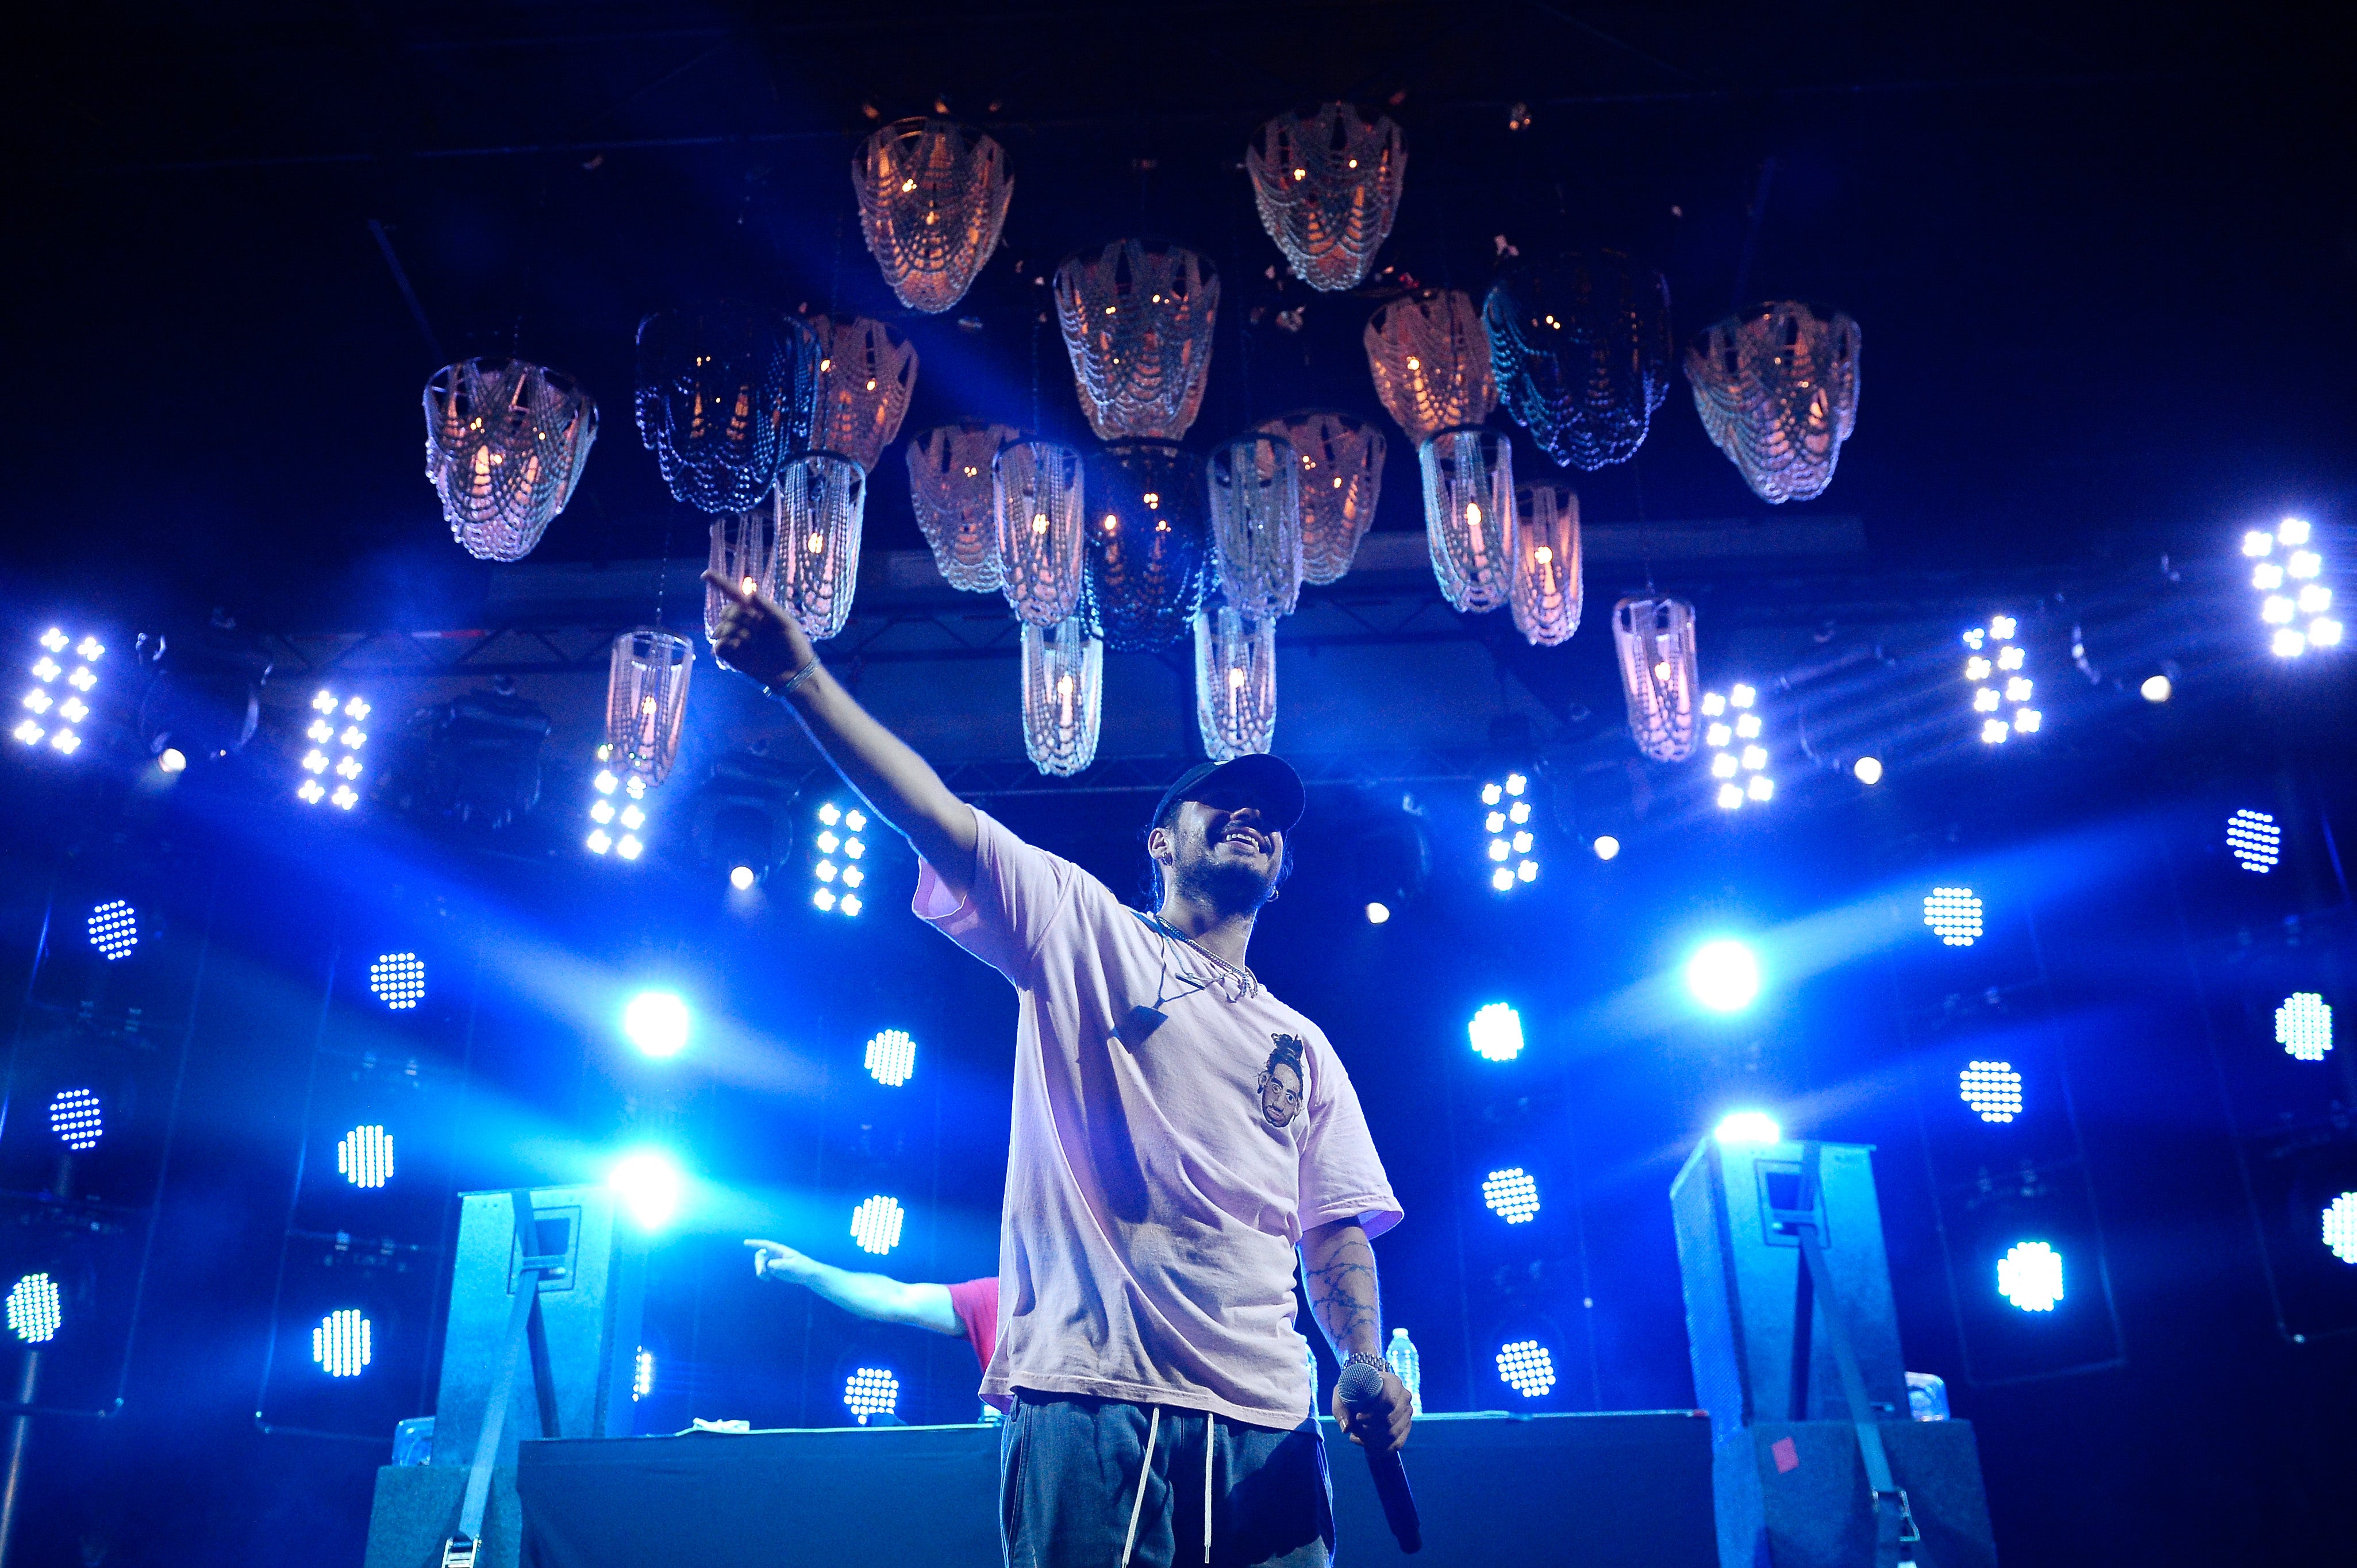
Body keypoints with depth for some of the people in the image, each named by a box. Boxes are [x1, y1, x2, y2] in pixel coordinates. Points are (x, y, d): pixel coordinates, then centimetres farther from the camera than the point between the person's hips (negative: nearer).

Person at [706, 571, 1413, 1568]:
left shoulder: (1301, 1048, 23)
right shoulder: (1084, 935, 11)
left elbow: (1336, 1232, 18)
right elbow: (937, 815, -2)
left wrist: (1368, 1363, -1)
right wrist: (805, 681, -13)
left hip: (1264, 1420, 4)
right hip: (1090, 1399, -4)